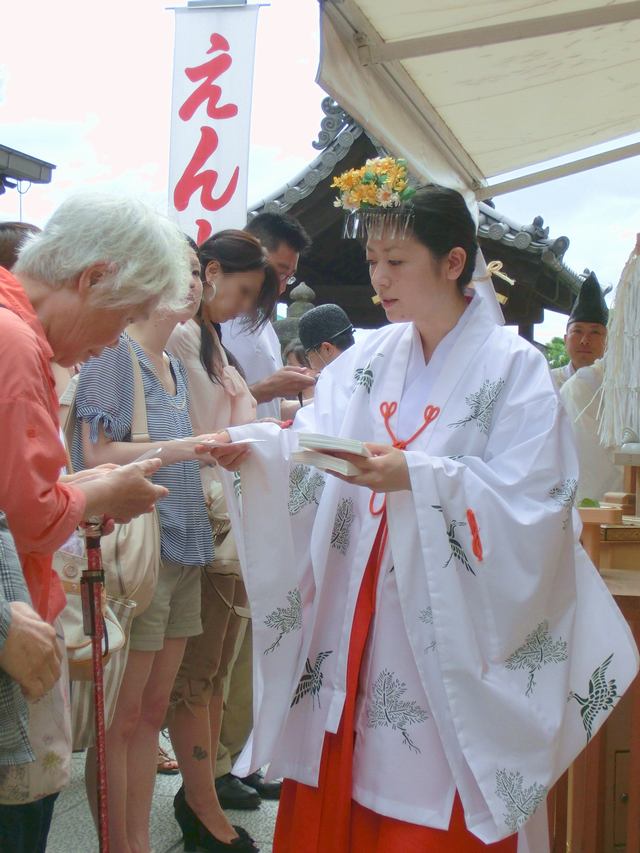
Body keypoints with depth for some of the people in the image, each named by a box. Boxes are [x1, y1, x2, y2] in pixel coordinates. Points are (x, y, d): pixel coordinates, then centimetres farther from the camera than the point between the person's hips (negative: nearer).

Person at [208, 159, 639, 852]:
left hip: (446, 633, -4)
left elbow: (531, 506, -14)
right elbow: (311, 445, 2)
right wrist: (250, 447, -17)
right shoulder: (369, 359, 10)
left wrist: (417, 478, -24)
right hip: (351, 620, 5)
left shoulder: (513, 367, -6)